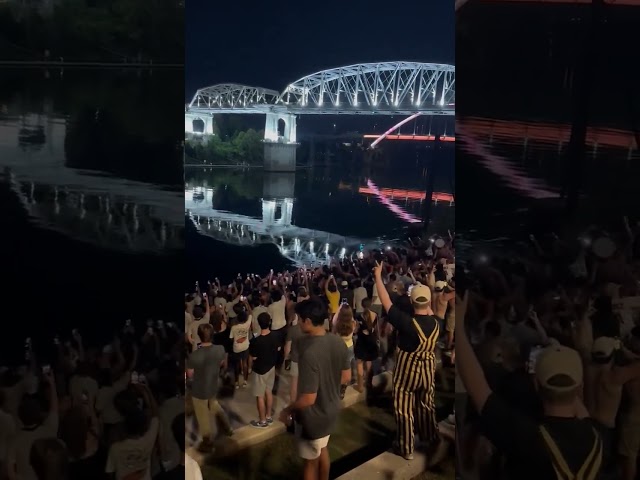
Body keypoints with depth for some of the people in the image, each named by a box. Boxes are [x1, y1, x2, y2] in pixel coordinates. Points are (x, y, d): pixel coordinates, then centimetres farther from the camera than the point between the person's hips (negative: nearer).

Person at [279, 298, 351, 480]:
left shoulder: (309, 353, -34)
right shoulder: (338, 342, -11)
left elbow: (308, 399, -29)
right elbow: (346, 376, 3)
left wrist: (287, 410, -12)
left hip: (313, 416, -7)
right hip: (331, 409, 7)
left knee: (311, 460, 16)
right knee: (322, 449, 31)